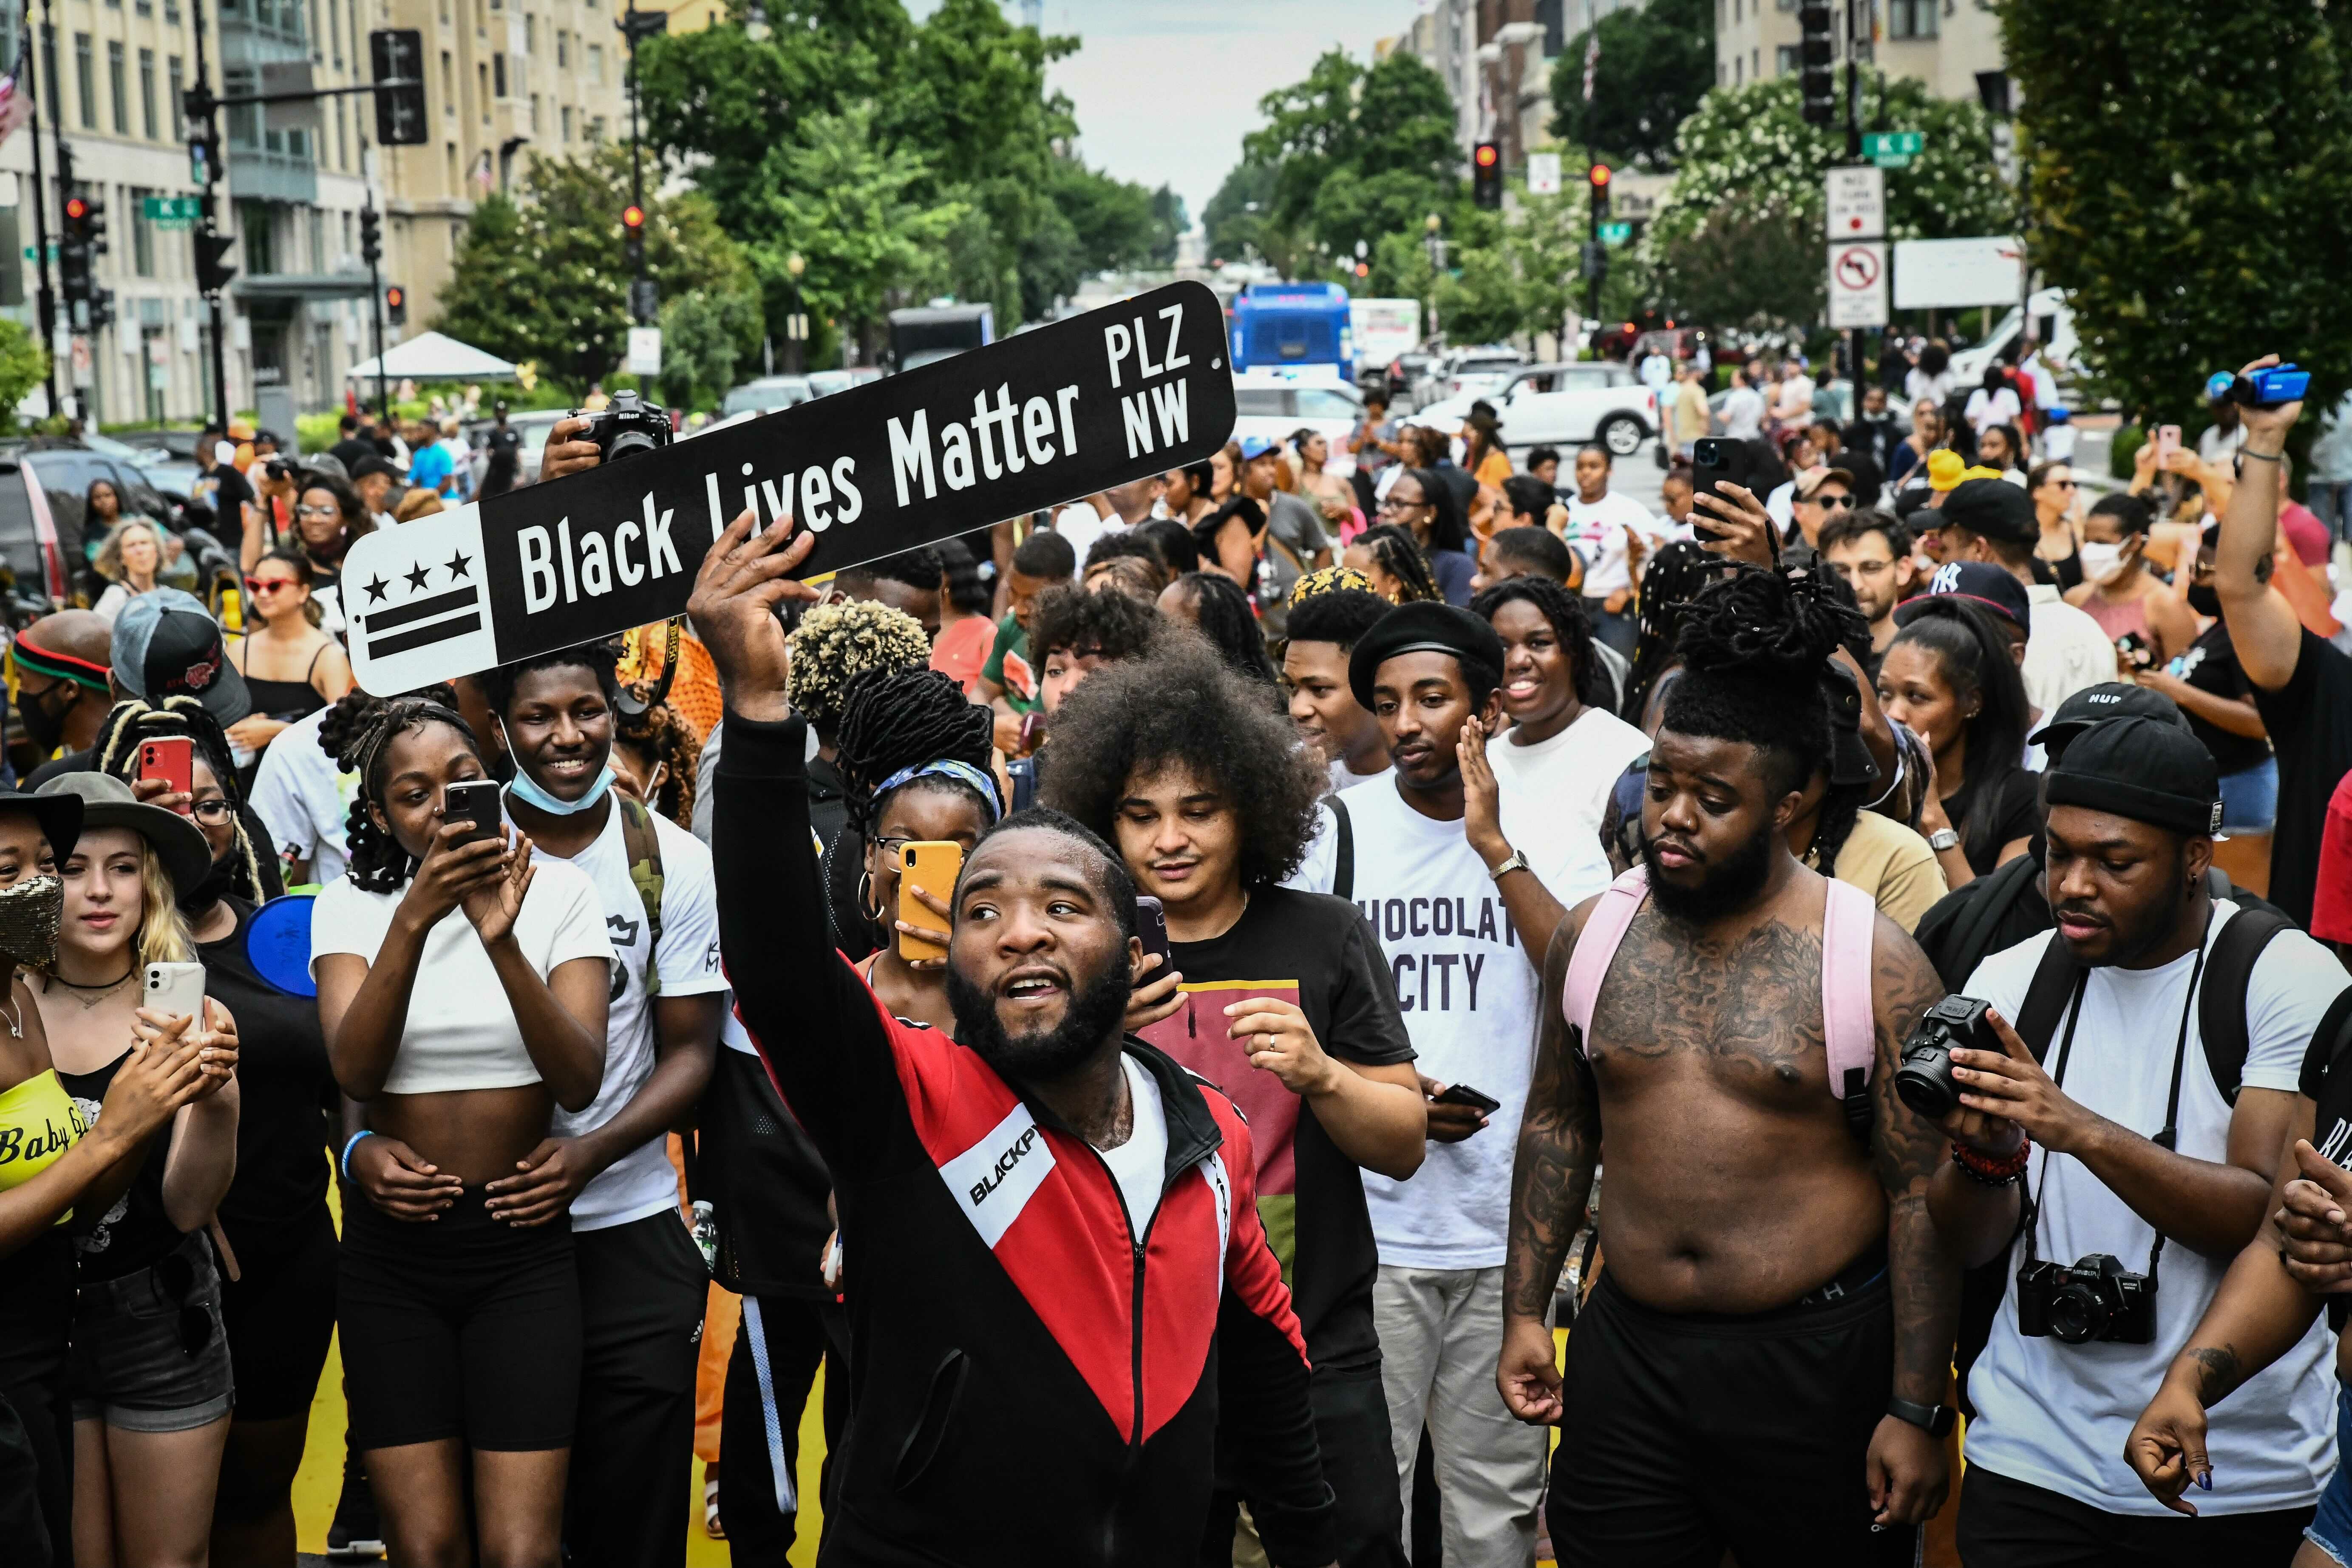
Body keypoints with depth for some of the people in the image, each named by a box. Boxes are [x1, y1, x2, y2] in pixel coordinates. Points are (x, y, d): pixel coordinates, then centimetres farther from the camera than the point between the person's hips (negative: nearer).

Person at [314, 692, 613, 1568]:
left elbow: (579, 1083, -13)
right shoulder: (352, 906, 1)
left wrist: (502, 940, -27)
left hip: (521, 1243, -1)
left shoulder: (559, 893, -3)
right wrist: (416, 917, -27)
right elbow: (353, 1069, -15)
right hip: (393, 1243, 1)